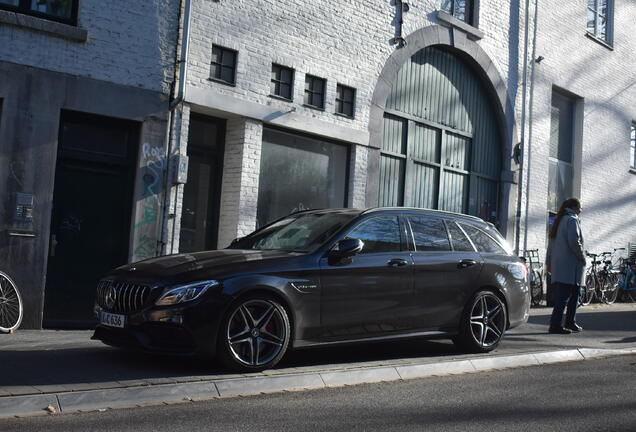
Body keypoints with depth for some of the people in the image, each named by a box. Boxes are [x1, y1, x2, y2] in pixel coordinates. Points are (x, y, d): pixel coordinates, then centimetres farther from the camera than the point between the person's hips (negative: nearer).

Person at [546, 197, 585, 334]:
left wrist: (549, 263, 24)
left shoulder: (558, 221, 21)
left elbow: (551, 244, 22)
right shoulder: (572, 220, -7)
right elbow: (574, 242, -17)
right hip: (570, 266, -9)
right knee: (564, 296, -10)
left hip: (557, 266, 9)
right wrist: (583, 257, -6)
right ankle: (556, 324, -12)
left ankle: (570, 322, 19)